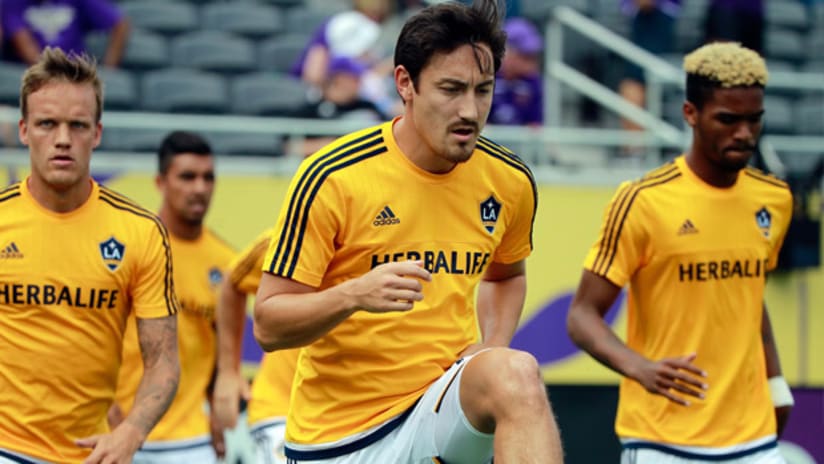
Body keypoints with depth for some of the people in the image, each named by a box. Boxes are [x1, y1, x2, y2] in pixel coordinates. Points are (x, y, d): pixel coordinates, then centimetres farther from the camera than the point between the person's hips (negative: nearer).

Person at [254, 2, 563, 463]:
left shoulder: (510, 181, 0)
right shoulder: (330, 178, -13)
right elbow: (268, 326, -11)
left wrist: (494, 350, 3)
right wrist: (352, 295, -30)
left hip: (446, 402, 2)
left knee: (518, 375, -30)